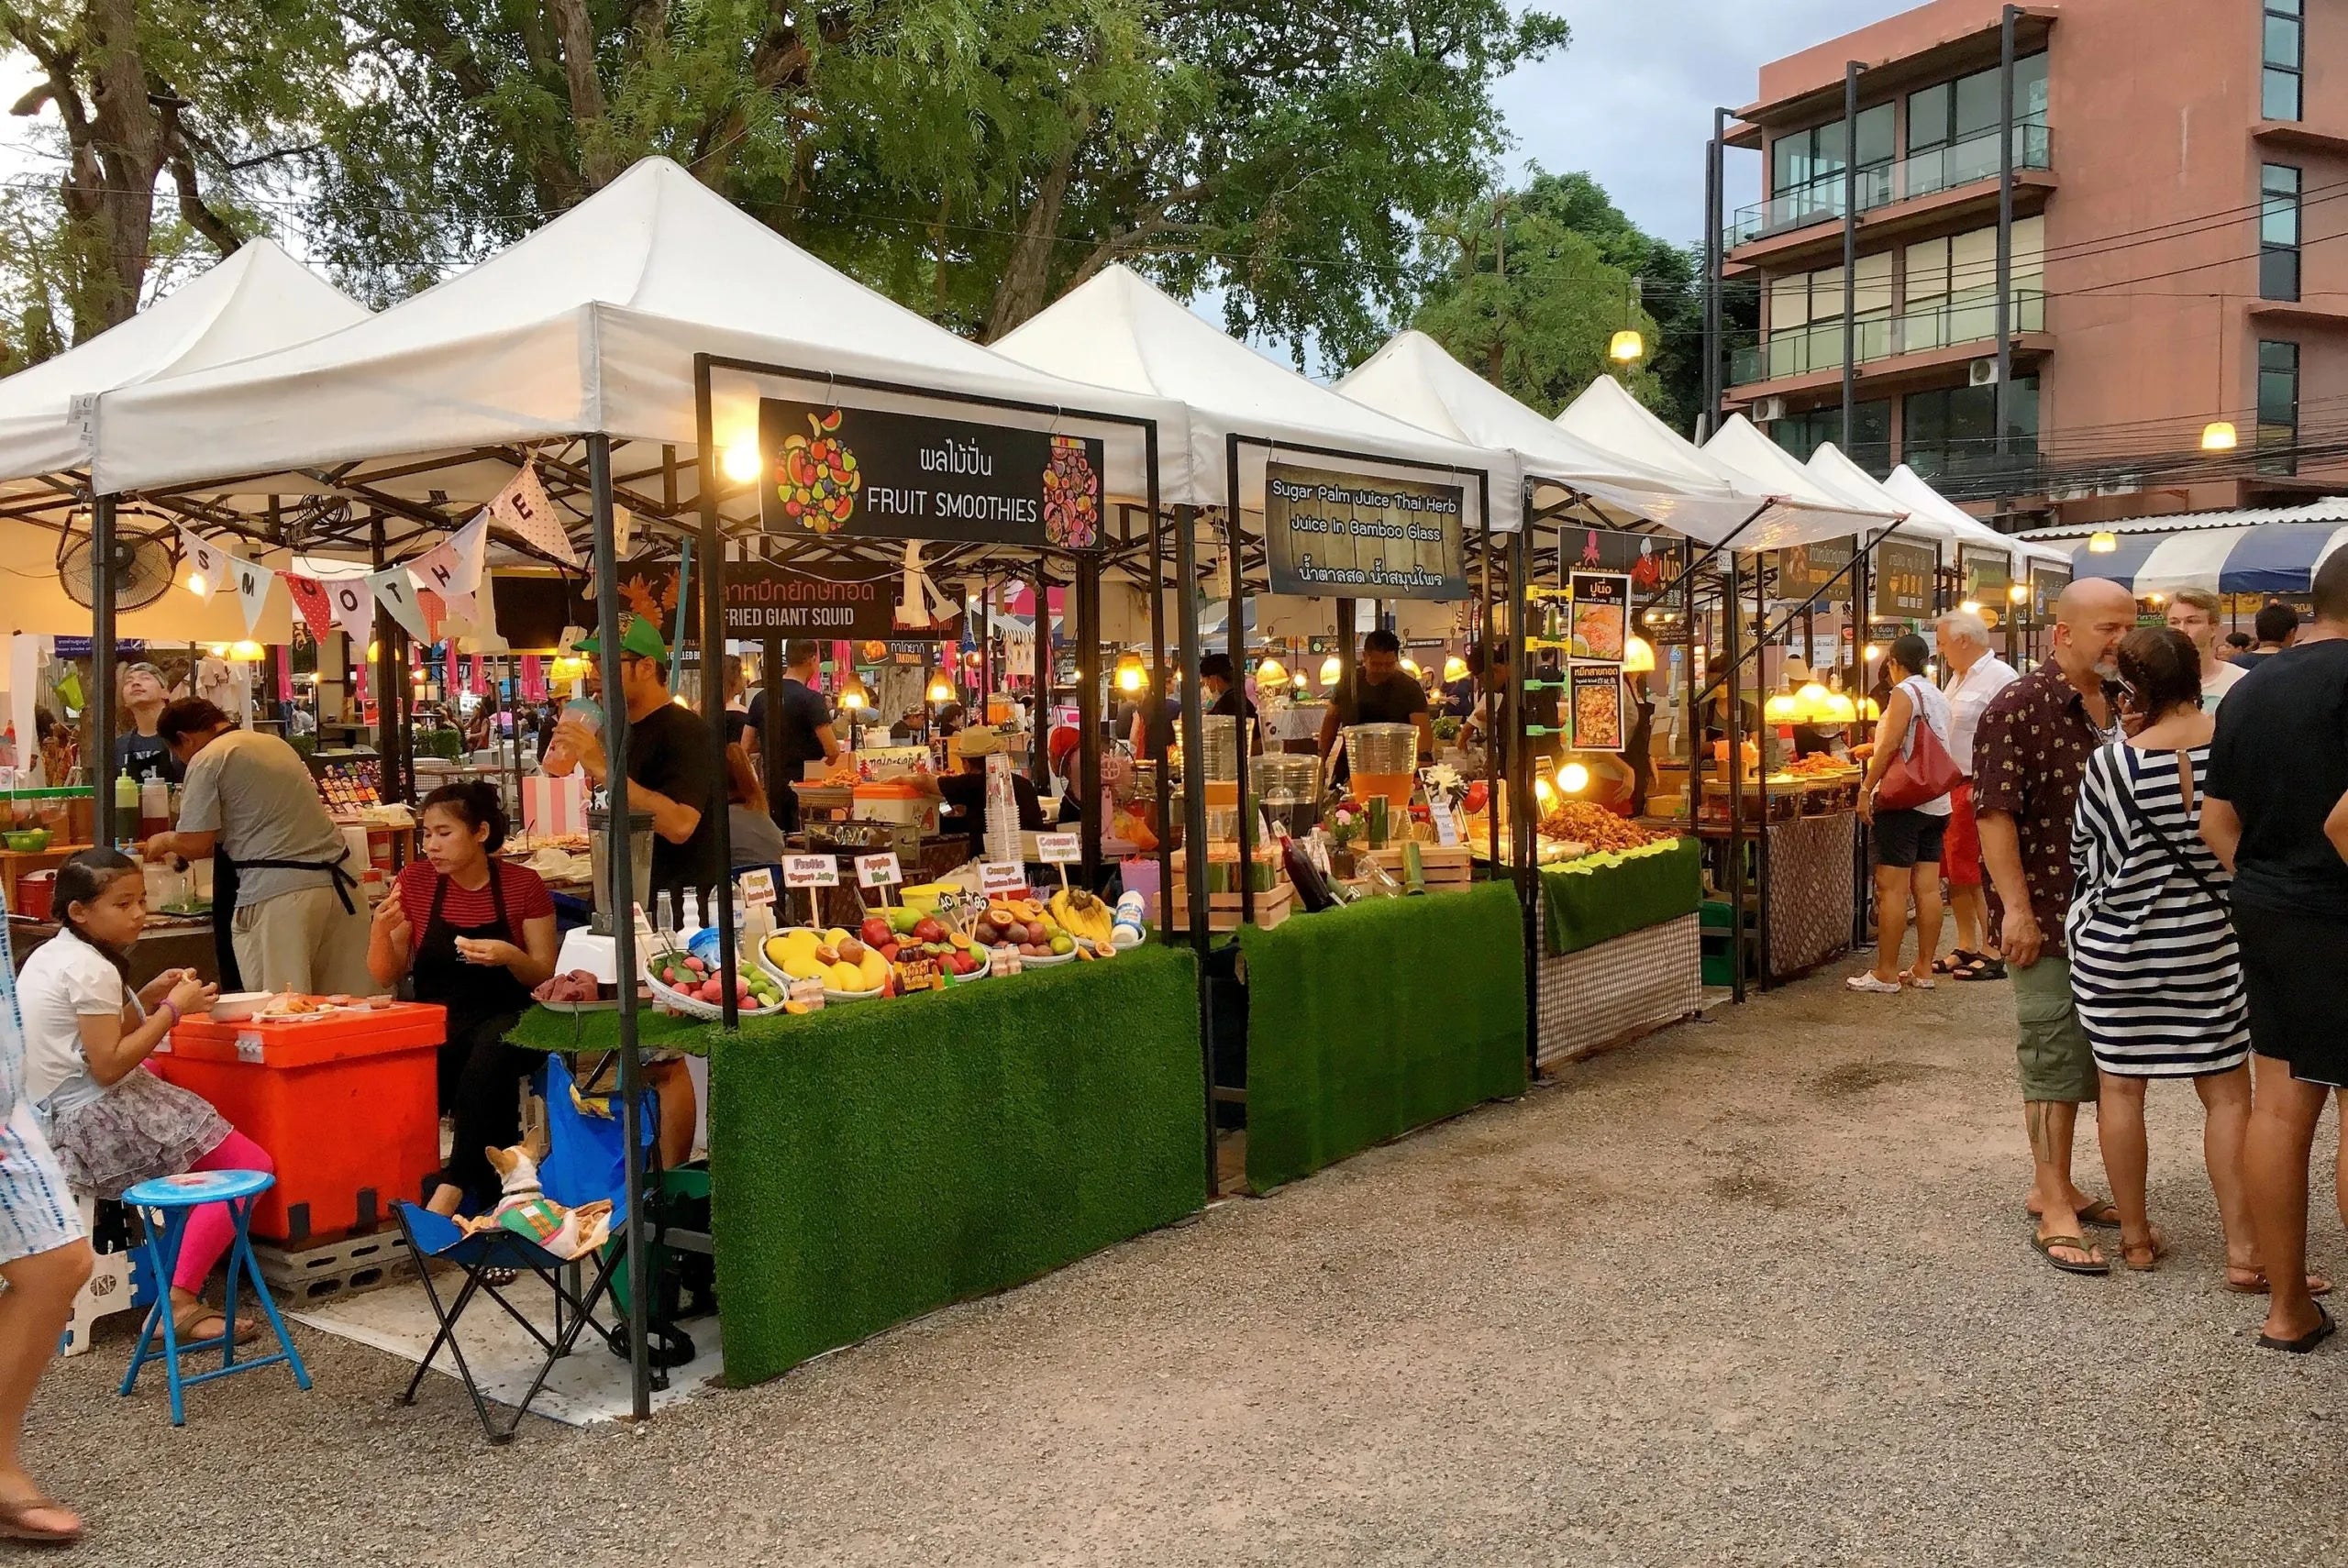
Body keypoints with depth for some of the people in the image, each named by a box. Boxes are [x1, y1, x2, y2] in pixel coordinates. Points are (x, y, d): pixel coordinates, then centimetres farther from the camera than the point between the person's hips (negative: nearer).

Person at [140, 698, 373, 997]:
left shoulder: (207, 761, 0)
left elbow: (195, 844, -4)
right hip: (339, 881, 7)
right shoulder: (276, 743, 22)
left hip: (277, 892, -7)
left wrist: (165, 841, 19)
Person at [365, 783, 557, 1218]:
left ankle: (453, 1186, -37)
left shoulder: (524, 885, 1)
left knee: (489, 1053, -38)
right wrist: (380, 930, -10)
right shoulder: (415, 880, 7)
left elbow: (546, 977, 3)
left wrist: (509, 957, -18)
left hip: (504, 1019, -2)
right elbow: (387, 978, 10)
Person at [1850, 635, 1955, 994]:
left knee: (1891, 888, -7)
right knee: (1928, 887, 7)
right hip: (1936, 803, 9)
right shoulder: (1938, 696, 17)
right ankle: (1923, 970, 11)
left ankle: (1885, 974, -6)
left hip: (1903, 800, -9)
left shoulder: (1905, 692, -9)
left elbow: (1890, 745, -17)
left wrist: (1866, 789, -14)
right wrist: (1871, 750, 31)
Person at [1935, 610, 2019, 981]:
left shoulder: (1999, 677, -13)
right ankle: (1967, 947, 22)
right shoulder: (1959, 678, 17)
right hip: (1952, 787, 10)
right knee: (1956, 874, 13)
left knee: (1980, 876, -6)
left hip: (1979, 787, -10)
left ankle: (1992, 953, 1)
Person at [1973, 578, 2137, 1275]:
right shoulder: (2018, 709, -13)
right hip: (2047, 917, -8)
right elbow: (1994, 811, -18)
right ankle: (2055, 1212, 3)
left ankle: (2052, 1185, 27)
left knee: (2084, 1058, 14)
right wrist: (2016, 908, -21)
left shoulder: (2119, 706, 11)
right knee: (2056, 1060, -4)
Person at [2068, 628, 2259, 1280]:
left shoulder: (2112, 764, -14)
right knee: (2227, 1093, 9)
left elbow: (2085, 854, -2)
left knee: (2120, 1088, 9)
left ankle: (2136, 1237, 18)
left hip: (2117, 943, -1)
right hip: (2207, 940, 2)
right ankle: (2243, 1248, 8)